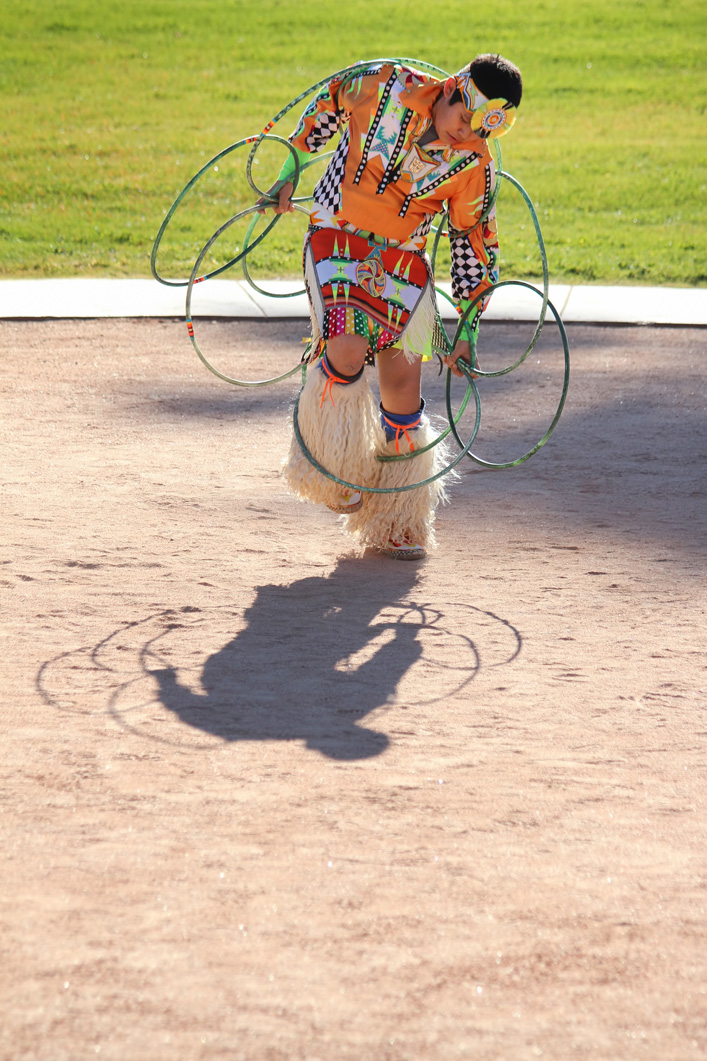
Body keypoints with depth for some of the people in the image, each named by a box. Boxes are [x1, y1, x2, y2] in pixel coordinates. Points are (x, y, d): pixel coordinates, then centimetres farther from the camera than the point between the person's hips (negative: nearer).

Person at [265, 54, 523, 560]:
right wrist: (292, 166, 10)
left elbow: (475, 245, 1)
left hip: (405, 261, 2)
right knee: (348, 349, -25)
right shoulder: (386, 85, -13)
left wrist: (468, 329, 0)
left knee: (404, 381, -2)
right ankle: (334, 467, 1)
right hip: (338, 238, -2)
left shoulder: (474, 163, -9)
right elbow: (330, 101, 7)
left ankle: (398, 522, 14)